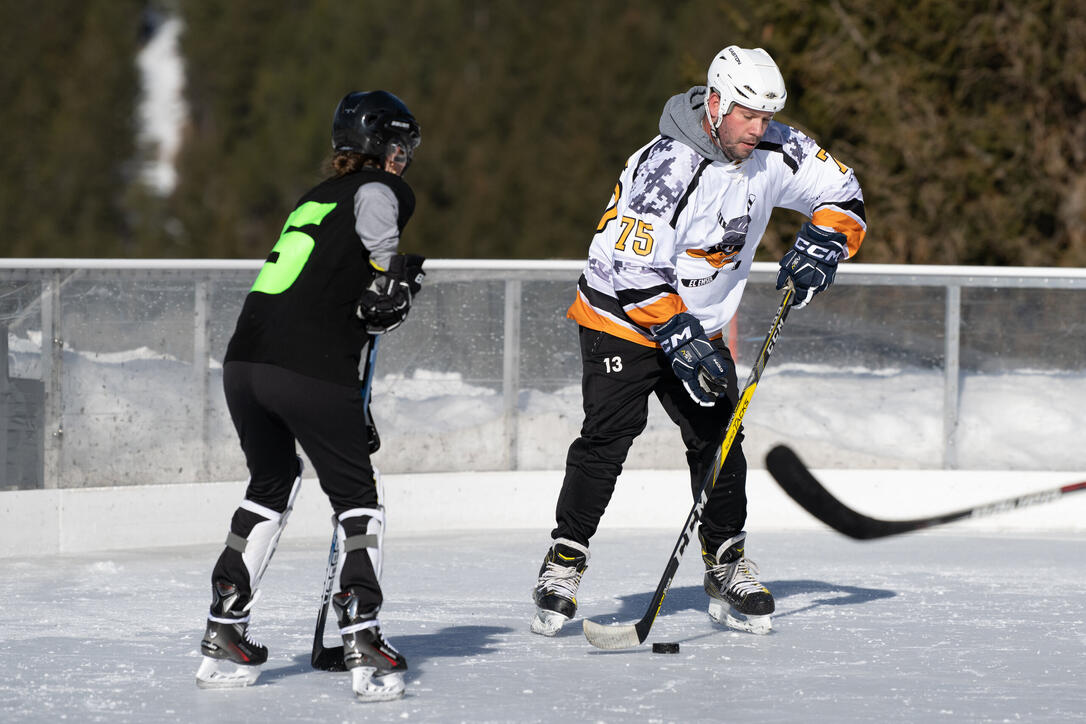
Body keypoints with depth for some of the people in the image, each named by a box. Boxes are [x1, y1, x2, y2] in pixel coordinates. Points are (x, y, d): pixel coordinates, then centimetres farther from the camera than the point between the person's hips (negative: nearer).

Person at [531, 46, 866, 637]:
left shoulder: (772, 152, -8)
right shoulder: (668, 168, -30)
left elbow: (841, 191, 7)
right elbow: (633, 269, -30)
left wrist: (820, 244, -11)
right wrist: (679, 338, -33)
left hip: (699, 323, 6)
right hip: (621, 318, -6)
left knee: (718, 438, 2)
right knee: (608, 435, -17)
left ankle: (727, 566, 13)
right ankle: (564, 563, -10)